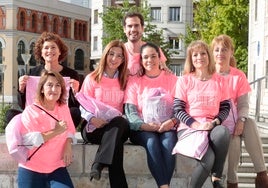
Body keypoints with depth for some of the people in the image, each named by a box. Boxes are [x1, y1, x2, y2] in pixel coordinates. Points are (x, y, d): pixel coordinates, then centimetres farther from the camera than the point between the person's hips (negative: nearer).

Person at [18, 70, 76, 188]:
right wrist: (56, 131, -17)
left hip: (57, 167, 3)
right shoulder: (31, 111, -9)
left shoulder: (64, 108, 8)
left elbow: (70, 130, 8)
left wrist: (68, 146, -12)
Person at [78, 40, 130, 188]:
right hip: (94, 127, -2)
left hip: (117, 125, 2)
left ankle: (98, 164, -39)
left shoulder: (125, 80, 17)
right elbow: (84, 105, 1)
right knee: (116, 139, -36)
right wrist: (92, 118, -20)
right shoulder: (91, 78, 9)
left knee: (119, 122, -38)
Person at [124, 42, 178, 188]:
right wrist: (144, 125, -18)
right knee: (152, 141, -33)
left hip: (167, 128, 1)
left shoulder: (172, 80, 13)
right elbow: (130, 110, 0)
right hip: (142, 130, 0)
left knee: (169, 141, -33)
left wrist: (172, 121, -18)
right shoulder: (134, 81, 11)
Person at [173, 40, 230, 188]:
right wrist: (196, 125, -14)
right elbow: (178, 110, 0)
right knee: (208, 158, -32)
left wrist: (214, 122, -10)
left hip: (212, 127, 3)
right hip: (188, 128, -2)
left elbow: (225, 107, 10)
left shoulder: (219, 81, 13)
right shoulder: (184, 80, 5)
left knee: (222, 131, -36)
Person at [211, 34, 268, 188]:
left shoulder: (239, 76, 4)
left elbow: (243, 104, -1)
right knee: (233, 140, -30)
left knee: (251, 124, -29)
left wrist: (241, 120, -20)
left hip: (233, 117, 2)